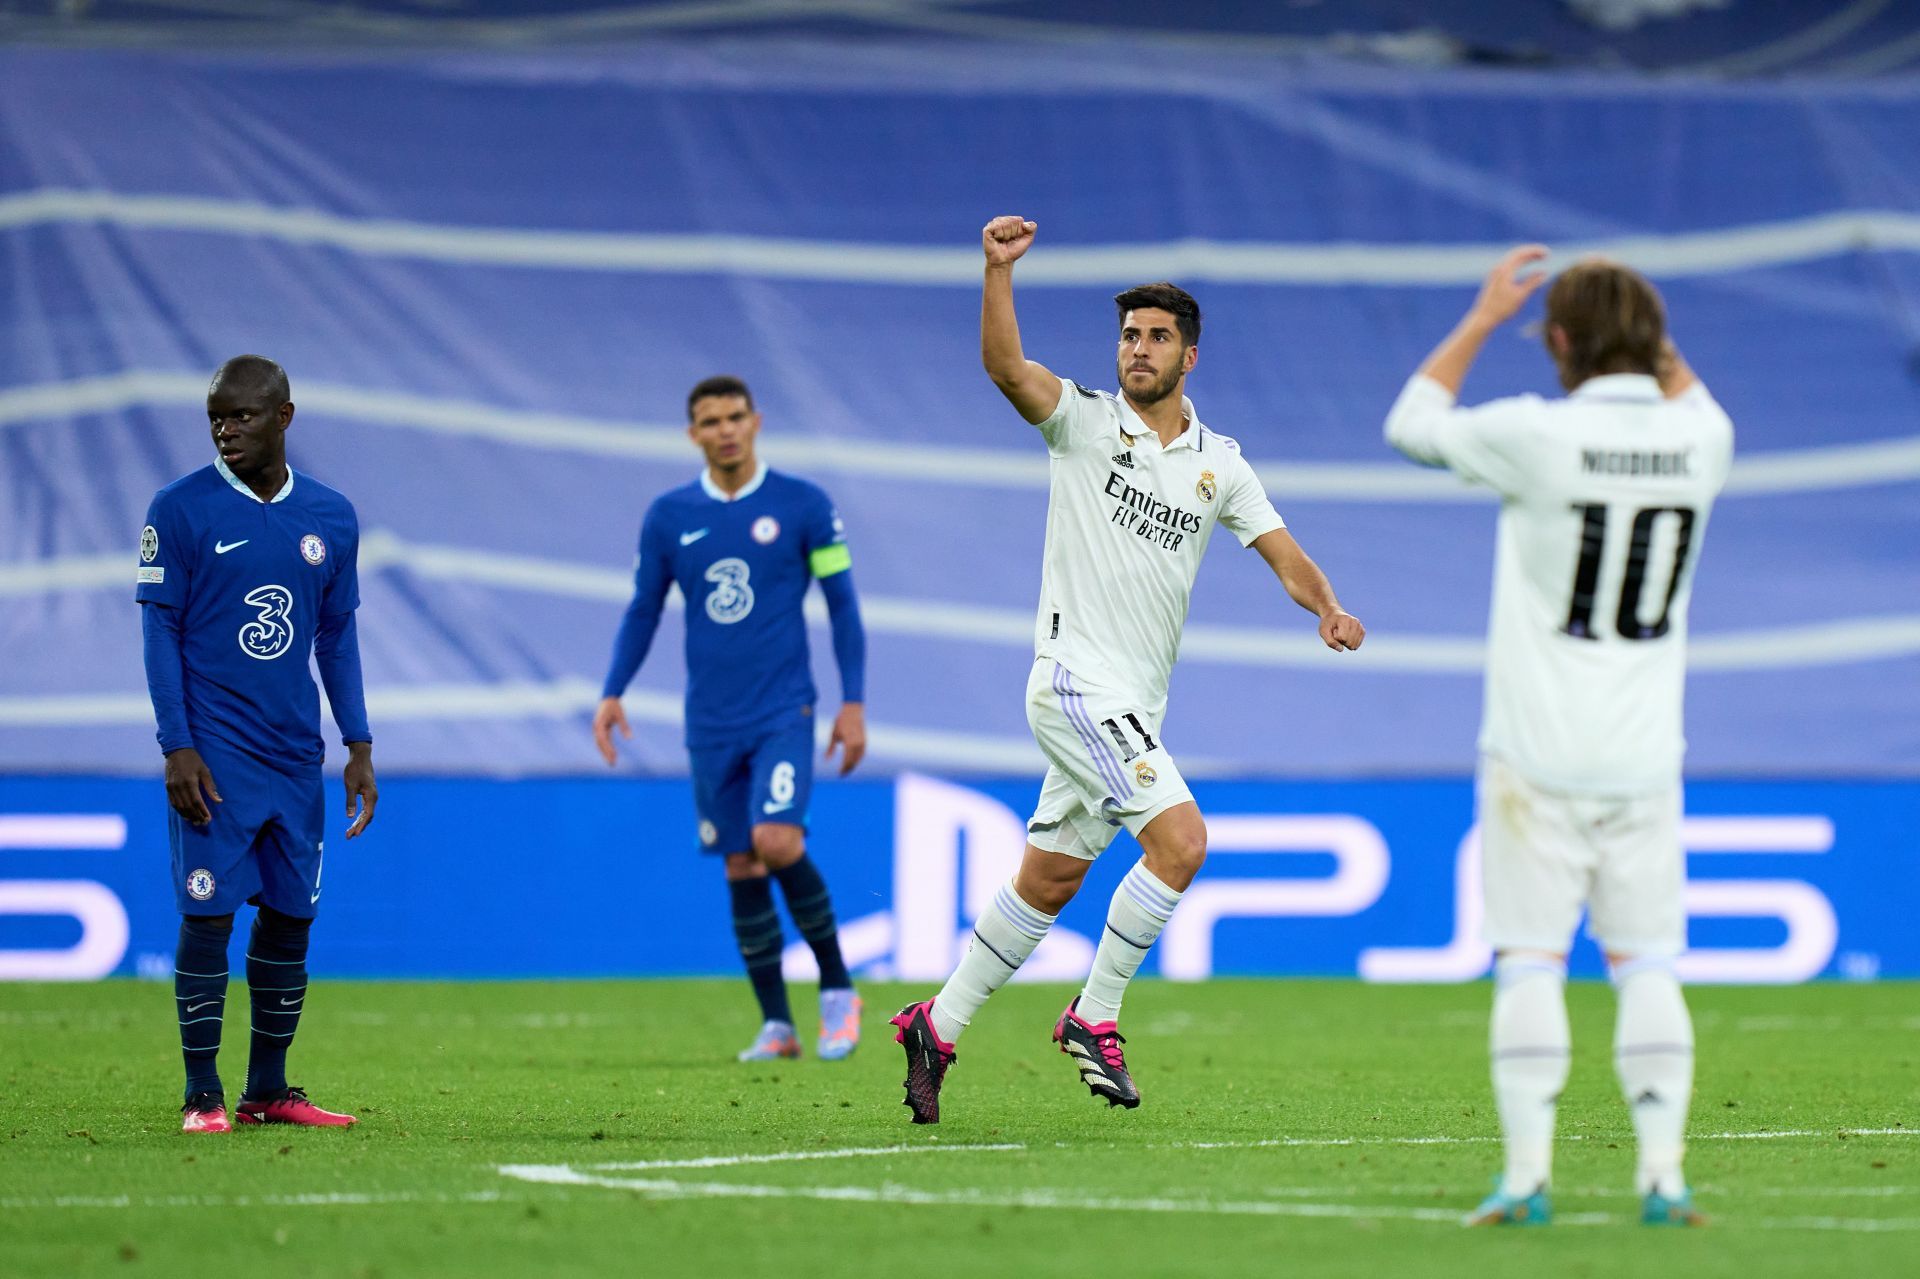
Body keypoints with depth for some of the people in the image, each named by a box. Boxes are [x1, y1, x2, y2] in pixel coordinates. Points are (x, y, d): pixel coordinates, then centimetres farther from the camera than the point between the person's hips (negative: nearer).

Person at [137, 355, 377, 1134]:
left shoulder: (330, 517, 8)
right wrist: (177, 747, -12)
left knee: (290, 916, 5)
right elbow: (161, 630, -4)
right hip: (215, 753, -4)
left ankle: (268, 1091, 12)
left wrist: (358, 746, 10)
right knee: (208, 915, -6)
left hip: (295, 754, 4)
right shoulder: (181, 510, -4)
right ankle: (202, 1097, -1)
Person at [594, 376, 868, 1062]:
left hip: (784, 714, -3)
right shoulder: (668, 516, 5)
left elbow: (842, 604, 2)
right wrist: (611, 694, 1)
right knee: (740, 869, 3)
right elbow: (643, 611, 13)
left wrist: (854, 703, -3)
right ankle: (776, 1025, 12)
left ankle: (837, 988, -2)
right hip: (711, 723, 3)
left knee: (777, 842, -20)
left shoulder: (803, 505, -2)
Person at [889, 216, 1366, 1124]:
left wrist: (1328, 608, -12)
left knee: (1049, 881, 12)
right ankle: (1094, 1017, -7)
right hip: (1076, 681, -6)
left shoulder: (1219, 463, 12)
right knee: (1180, 839, -20)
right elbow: (1005, 367, -19)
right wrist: (998, 271, -35)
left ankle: (938, 1025, 25)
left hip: (1137, 704, 6)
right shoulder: (1083, 421, -3)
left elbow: (1285, 555, 9)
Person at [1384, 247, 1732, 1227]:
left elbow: (1412, 424, 6)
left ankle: (1526, 1174, -6)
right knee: (1647, 962, 6)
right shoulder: (1700, 443, -1)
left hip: (1540, 759, -3)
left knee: (1531, 961, -1)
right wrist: (1643, 326, 24)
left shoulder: (1539, 436, -13)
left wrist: (1483, 317, 14)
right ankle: (1663, 1174, -1)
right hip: (1645, 761, 3)